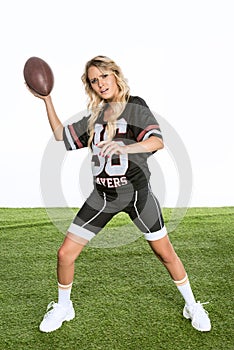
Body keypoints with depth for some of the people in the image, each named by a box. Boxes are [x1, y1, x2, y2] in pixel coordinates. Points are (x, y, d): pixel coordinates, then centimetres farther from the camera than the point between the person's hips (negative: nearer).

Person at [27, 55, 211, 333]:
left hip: (136, 192, -3)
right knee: (65, 254, 0)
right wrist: (47, 99, 11)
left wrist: (123, 147, -39)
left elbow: (157, 141, -20)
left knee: (165, 253, 5)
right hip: (103, 195, 4)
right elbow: (62, 136, 17)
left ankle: (192, 306, 29)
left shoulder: (136, 107, -5)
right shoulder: (94, 117, 10)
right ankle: (63, 307, 26)